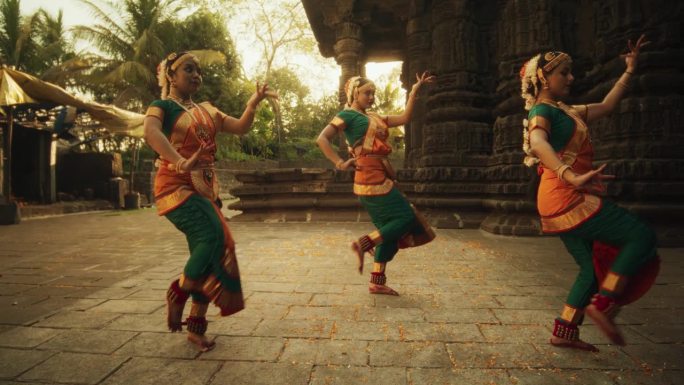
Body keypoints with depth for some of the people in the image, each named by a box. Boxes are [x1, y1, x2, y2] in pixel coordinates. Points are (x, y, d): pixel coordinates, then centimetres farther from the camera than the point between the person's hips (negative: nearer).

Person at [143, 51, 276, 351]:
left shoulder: (207, 110, 19)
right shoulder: (162, 106, 0)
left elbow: (241, 128, 11)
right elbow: (151, 133, -22)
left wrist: (253, 104, -6)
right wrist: (180, 162, -39)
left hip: (205, 189, 7)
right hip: (175, 186, -6)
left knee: (207, 252, 4)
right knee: (213, 236, -26)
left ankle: (196, 325, 17)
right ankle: (178, 292, -1)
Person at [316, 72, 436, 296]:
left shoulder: (374, 118, 23)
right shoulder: (348, 115, -1)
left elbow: (404, 119, 20)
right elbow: (322, 139, -10)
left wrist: (415, 91, 17)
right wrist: (340, 163, -14)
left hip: (380, 177, 9)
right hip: (371, 177, -9)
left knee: (390, 229, 8)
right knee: (406, 219, -9)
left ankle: (377, 282, 12)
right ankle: (363, 244, -7)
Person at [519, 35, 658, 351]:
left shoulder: (566, 112, 21)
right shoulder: (542, 111, -9)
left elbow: (606, 106, 33)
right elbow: (538, 143, -31)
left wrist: (629, 70, 32)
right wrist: (571, 177, -46)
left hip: (566, 201, 10)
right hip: (566, 199, -10)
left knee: (594, 266, 12)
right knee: (642, 236, -5)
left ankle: (564, 332, 16)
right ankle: (602, 304, -5)